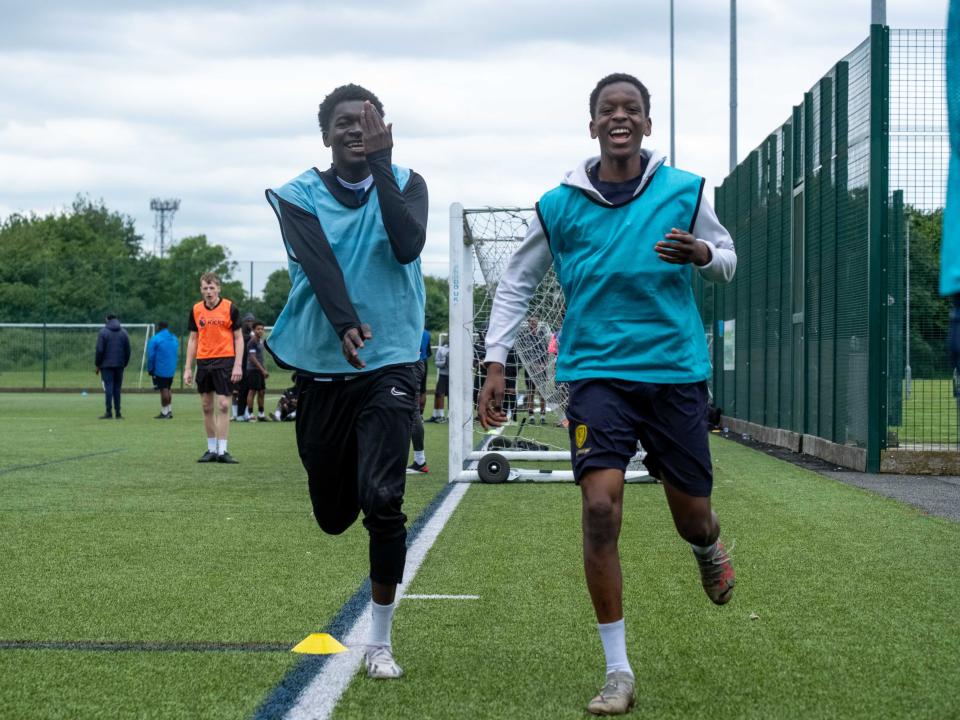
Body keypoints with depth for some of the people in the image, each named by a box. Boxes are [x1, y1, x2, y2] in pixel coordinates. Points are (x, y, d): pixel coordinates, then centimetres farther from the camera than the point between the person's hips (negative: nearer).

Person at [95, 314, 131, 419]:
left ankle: (109, 412, -8)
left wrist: (97, 364, -1)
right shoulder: (123, 332, 8)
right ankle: (118, 413, 5)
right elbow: (127, 350, 7)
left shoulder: (103, 332, -3)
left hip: (106, 364, -3)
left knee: (108, 387, -4)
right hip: (119, 365, 3)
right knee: (117, 388, 7)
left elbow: (100, 350, -8)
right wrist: (124, 363, 14)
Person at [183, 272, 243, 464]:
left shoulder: (229, 308, -3)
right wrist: (188, 368, 7)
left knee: (223, 405, -9)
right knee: (207, 407, 7)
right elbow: (193, 339, 12)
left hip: (224, 361, -4)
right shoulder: (196, 310, 7)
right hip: (203, 362, 4)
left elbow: (238, 338, -1)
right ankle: (211, 449, 14)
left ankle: (222, 451, -6)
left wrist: (238, 365, -10)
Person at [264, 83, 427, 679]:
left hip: (389, 365, -2)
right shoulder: (300, 197, 1)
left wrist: (380, 163, -20)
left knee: (383, 501, -17)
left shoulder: (405, 185, 3)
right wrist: (345, 325, -34)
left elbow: (408, 246, -19)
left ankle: (381, 641, -3)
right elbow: (318, 266, -17)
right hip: (321, 367, 2)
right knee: (333, 514, 11)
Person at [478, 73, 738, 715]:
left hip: (676, 372, 1)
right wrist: (496, 363, 4)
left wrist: (703, 253, -11)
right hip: (597, 372, -1)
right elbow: (517, 283, 11)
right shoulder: (560, 204, 1)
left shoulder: (684, 191, 1)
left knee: (692, 515, 7)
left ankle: (710, 552, 50)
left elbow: (727, 257, 14)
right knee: (601, 507, -16)